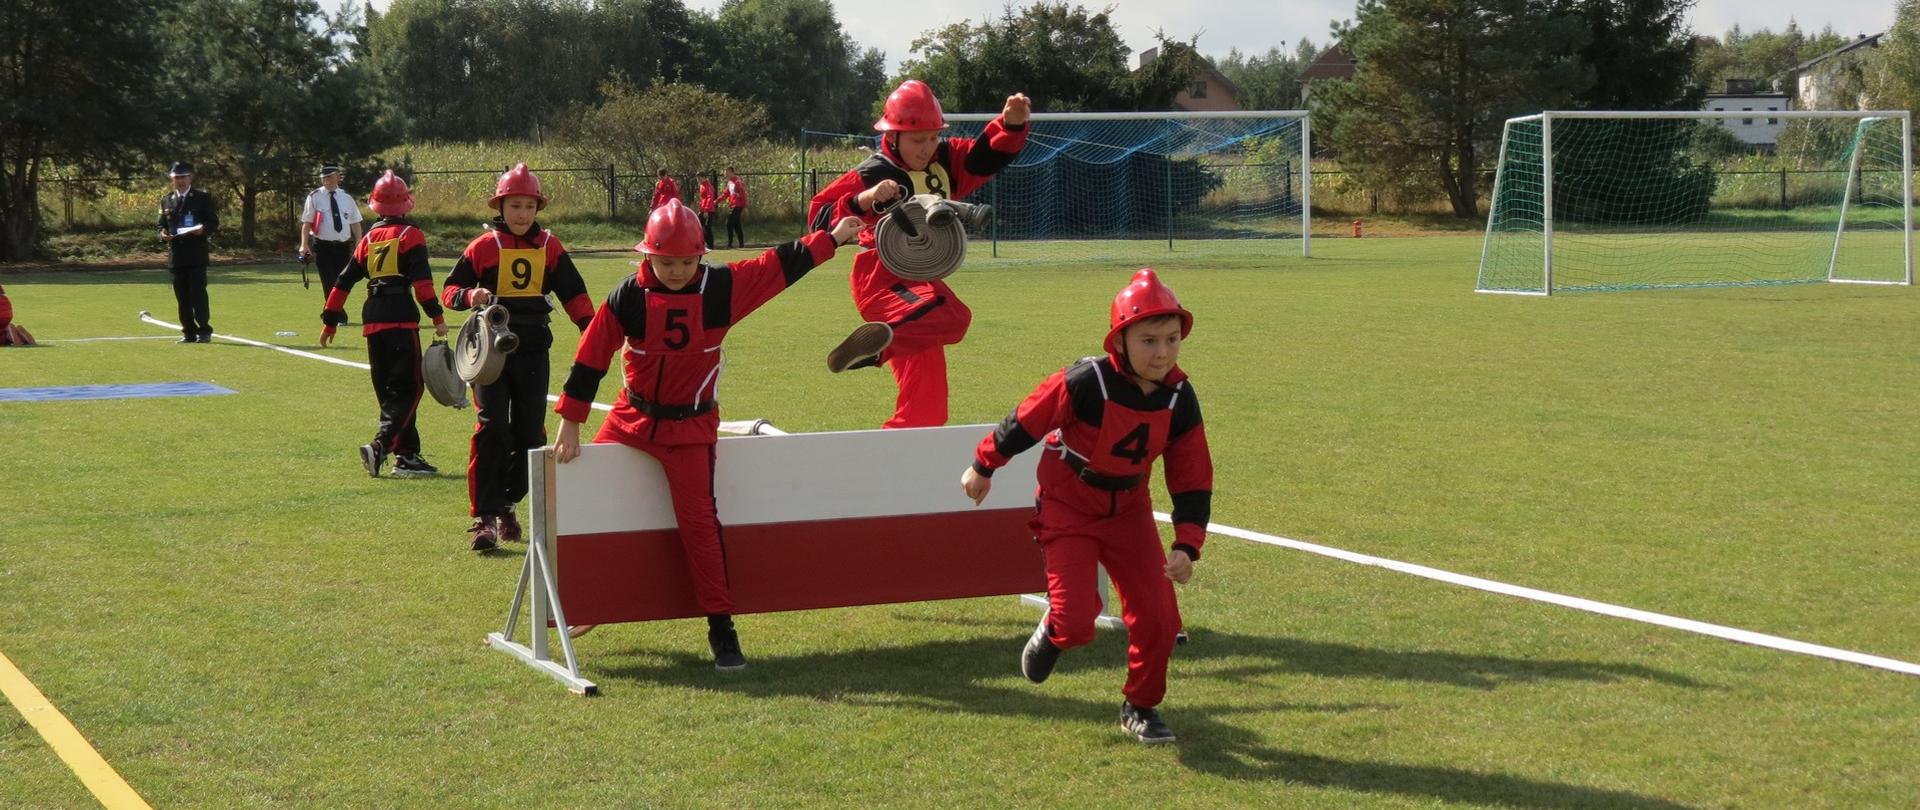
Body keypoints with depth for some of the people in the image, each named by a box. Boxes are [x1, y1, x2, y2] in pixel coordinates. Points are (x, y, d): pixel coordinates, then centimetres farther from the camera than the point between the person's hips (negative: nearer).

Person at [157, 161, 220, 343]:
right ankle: (188, 333, 10)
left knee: (198, 293, -8)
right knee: (182, 296, 5)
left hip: (196, 255, -4)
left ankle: (204, 331, -2)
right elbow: (162, 224, 19)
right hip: (175, 255, 4)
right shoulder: (166, 200, 15)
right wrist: (163, 234, -4)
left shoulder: (203, 197, 4)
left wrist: (203, 229, -18)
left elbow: (214, 222, 2)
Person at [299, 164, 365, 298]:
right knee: (330, 286, -10)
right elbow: (306, 223, -3)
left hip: (344, 247, 4)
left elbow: (355, 223, 12)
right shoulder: (314, 197, 1)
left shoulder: (347, 198, 11)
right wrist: (304, 245, -15)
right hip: (324, 247, -4)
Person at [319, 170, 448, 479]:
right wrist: (437, 316, -14)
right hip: (400, 317, -6)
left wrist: (330, 322, 24)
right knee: (409, 387, -5)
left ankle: (407, 455, 11)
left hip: (373, 320, 6)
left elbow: (343, 281, 17)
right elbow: (422, 280, -13)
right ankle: (380, 446, -22)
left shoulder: (370, 239, 17)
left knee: (388, 390, 12)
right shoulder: (410, 235, 0)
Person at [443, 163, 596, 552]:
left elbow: (574, 293, 7)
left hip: (533, 351, 4)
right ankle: (483, 516, -12)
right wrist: (471, 295, -25)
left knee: (530, 433, 6)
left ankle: (506, 505, 24)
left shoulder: (549, 246, 5)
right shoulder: (484, 246, -3)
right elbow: (449, 290, -3)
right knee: (492, 428, -13)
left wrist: (591, 329, -8)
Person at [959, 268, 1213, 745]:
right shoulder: (1085, 383, -26)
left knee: (1158, 613, -2)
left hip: (1128, 509, 4)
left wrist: (1187, 546, -12)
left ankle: (1141, 707, 21)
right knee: (1076, 620, -16)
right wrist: (983, 467, 1)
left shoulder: (1179, 398, -11)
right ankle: (1052, 632, 23)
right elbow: (1025, 421, -12)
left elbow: (1193, 479, -4)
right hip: (1068, 505, -4)